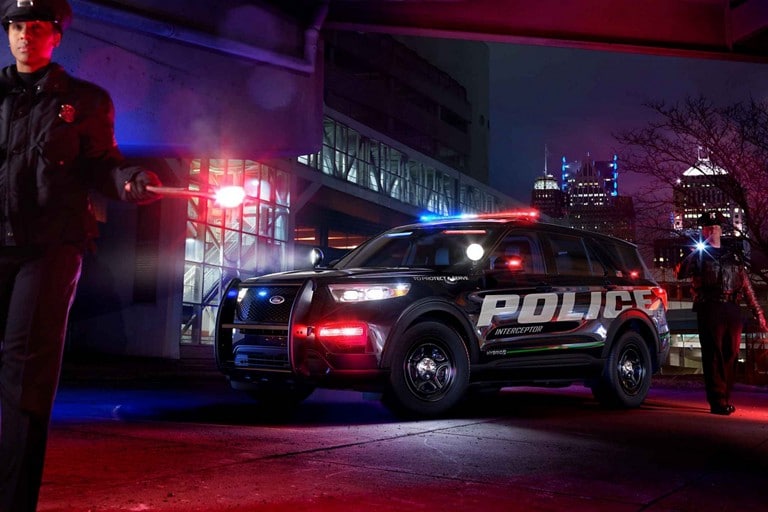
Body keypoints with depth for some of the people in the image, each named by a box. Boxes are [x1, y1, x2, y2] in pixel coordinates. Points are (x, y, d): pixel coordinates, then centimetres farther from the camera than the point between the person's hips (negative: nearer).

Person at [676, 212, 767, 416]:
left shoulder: (733, 258, 21)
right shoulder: (699, 255, 9)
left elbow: (746, 287, 19)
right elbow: (681, 274, -9)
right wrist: (696, 251, -11)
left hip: (733, 311, 4)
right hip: (710, 310, -4)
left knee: (730, 356, 5)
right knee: (713, 355, -6)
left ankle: (725, 398, 13)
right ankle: (717, 401, -6)